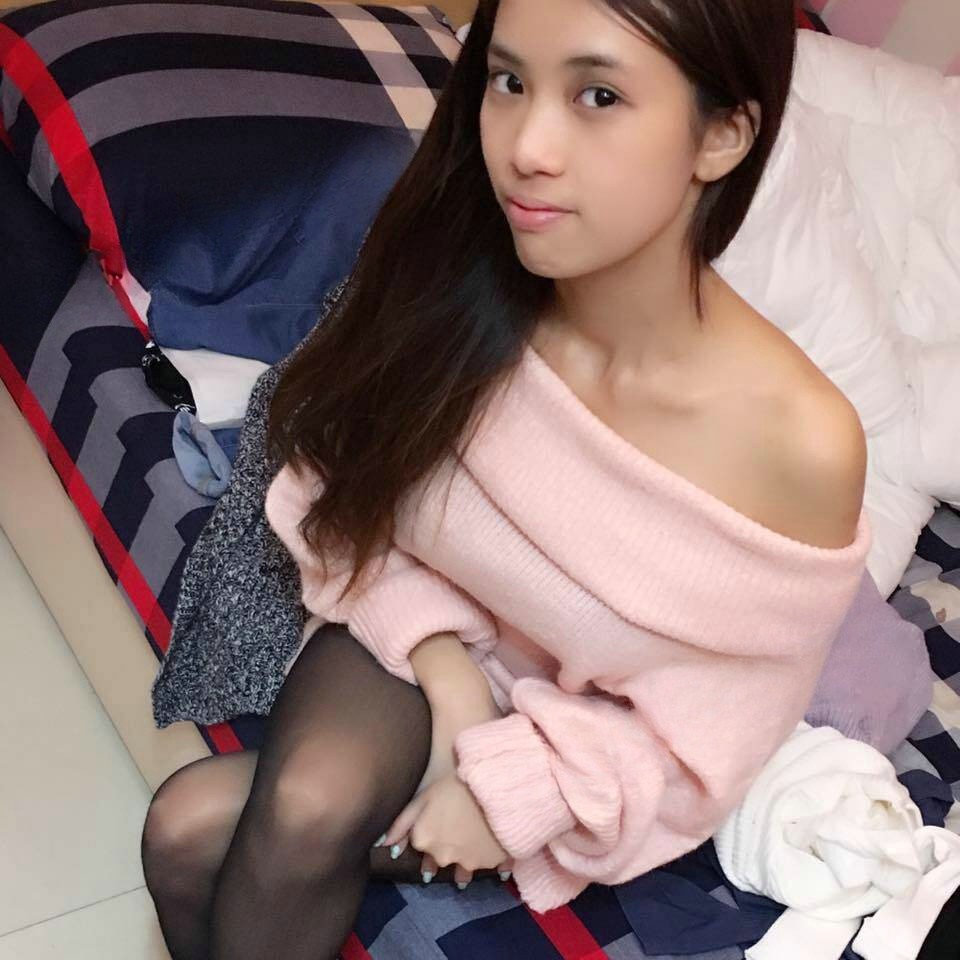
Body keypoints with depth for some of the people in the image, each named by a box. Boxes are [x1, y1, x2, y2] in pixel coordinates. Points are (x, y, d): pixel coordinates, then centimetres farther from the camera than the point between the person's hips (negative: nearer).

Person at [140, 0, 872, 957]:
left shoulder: (801, 442, -29)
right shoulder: (455, 287, -21)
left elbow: (716, 726, -12)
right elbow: (347, 507, -3)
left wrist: (514, 785, -20)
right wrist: (442, 663, -17)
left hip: (576, 739, -2)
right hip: (426, 634, 3)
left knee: (196, 827, -24)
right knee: (189, 829, -24)